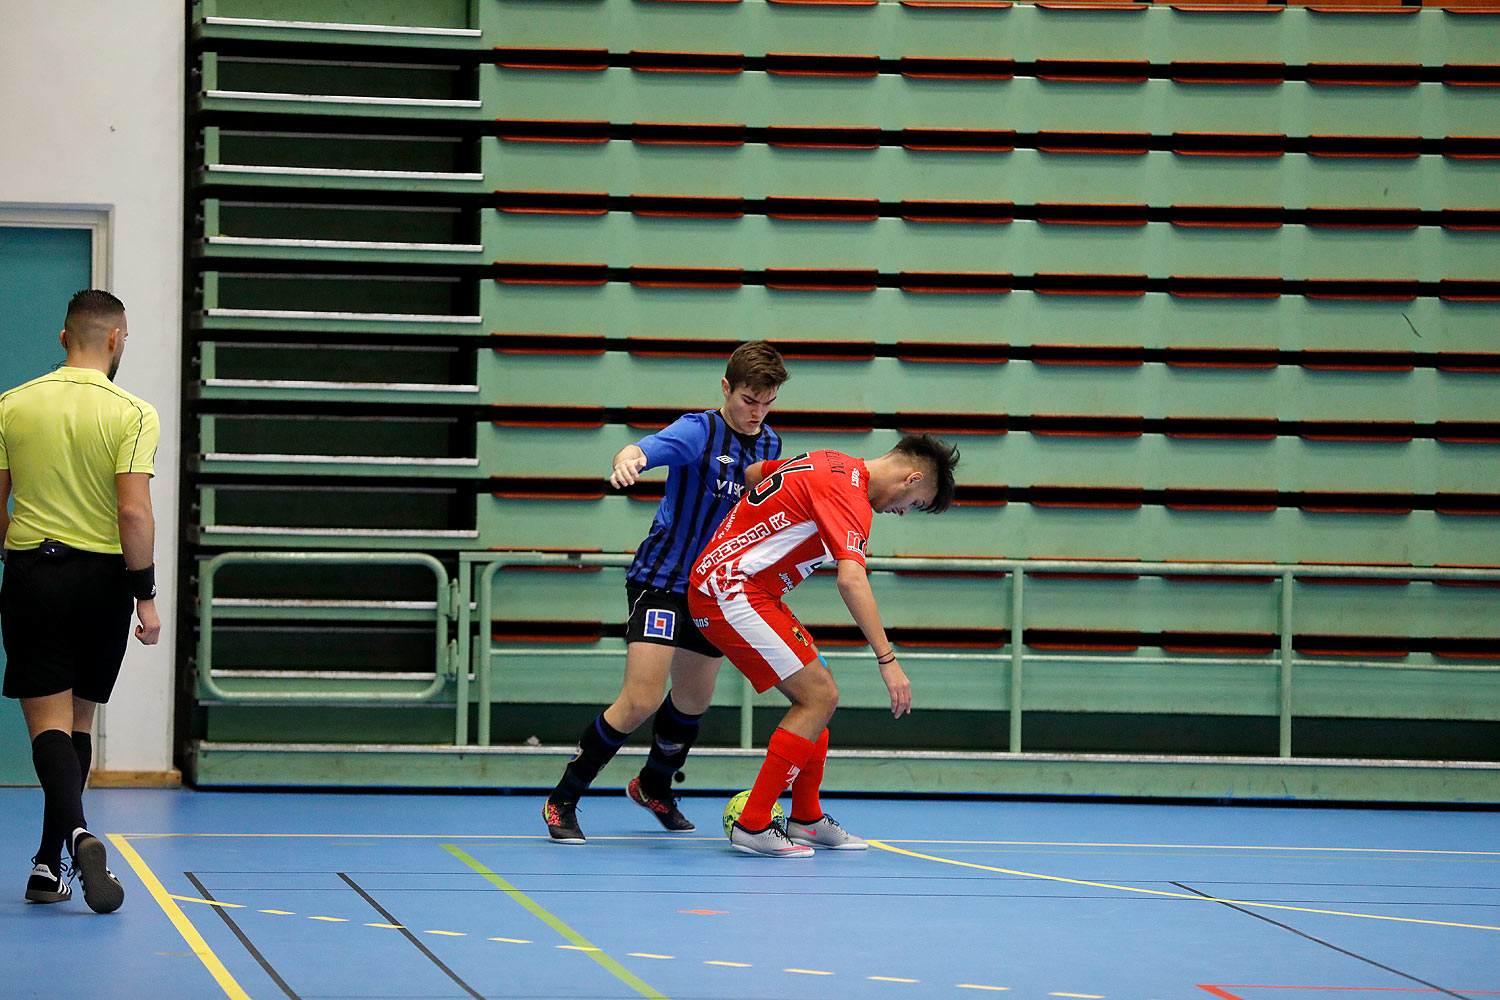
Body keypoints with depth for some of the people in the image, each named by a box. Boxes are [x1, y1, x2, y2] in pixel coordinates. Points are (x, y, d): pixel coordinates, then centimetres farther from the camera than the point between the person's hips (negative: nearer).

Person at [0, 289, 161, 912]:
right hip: (102, 576, 0)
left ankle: (78, 834, -27)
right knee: (78, 724, 12)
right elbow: (135, 514, -13)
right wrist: (146, 597, -6)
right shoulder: (132, 414, -6)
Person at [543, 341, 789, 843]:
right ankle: (562, 801, -3)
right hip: (661, 577, -7)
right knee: (641, 701, -16)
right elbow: (646, 448, -37)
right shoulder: (698, 431, -16)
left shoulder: (769, 445, 5)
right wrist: (628, 460, -60)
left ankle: (654, 787, 45)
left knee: (693, 701, 17)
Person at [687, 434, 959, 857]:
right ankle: (752, 826, -10)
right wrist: (888, 660, -31)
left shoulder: (833, 464, 12)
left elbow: (750, 474, 26)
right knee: (819, 697, -11)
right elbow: (851, 580, -30)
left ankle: (805, 818, 21)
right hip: (730, 592, -10)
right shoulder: (849, 494, -17)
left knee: (815, 691, 14)